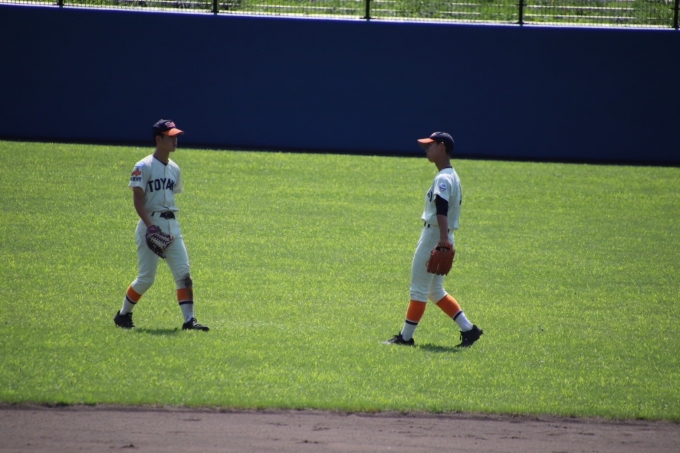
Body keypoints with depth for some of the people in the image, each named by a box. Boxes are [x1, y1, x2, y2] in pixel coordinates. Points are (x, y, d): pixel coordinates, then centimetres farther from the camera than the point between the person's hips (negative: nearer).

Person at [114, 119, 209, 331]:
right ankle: (123, 314, 16)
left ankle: (189, 319, -9)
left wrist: (170, 228, 16)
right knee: (146, 278, -3)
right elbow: (138, 201, -13)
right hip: (150, 223, -6)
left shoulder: (174, 169, 13)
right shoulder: (144, 167, -8)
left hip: (172, 224, 6)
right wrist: (151, 226, -23)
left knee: (183, 273, -6)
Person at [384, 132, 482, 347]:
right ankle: (468, 328, 11)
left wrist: (443, 238, -39)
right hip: (441, 237, 10)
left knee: (419, 288, -2)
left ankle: (406, 336, 3)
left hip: (433, 236, -10)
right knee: (435, 291, 15)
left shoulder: (443, 179, -17)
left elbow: (442, 208, -29)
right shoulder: (451, 177, 15)